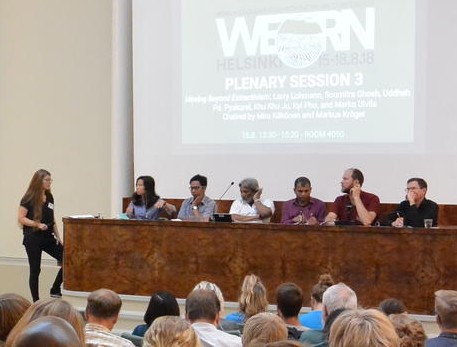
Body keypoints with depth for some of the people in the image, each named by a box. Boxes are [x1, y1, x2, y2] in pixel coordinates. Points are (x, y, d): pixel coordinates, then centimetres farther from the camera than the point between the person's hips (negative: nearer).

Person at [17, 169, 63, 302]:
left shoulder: (49, 198, 11)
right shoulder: (29, 198, -6)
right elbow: (21, 218, -10)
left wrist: (58, 237, 12)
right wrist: (37, 224, -21)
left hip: (48, 237, 6)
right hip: (32, 238, -6)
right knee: (35, 270, 0)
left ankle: (55, 290, 9)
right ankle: (36, 302, 10)